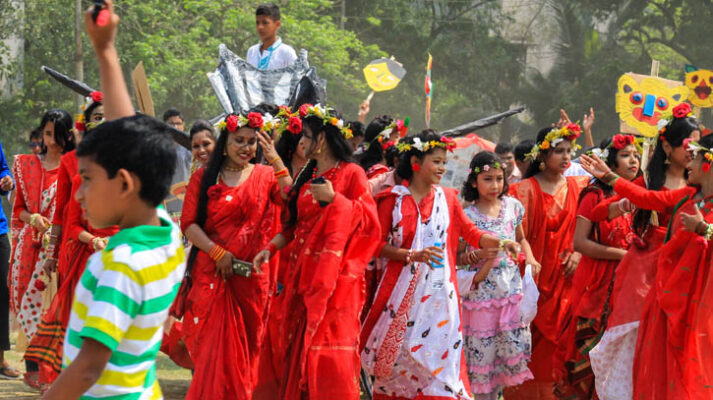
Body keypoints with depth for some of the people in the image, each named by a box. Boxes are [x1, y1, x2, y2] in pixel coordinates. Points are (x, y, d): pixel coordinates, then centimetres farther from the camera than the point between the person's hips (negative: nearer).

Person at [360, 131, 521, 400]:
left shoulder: (447, 198, 9)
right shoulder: (393, 199, -1)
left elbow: (469, 232, 12)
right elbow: (378, 244, -2)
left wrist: (500, 243, -5)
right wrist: (413, 255, -15)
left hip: (439, 292, 2)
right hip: (402, 291, -2)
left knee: (438, 352, -5)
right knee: (397, 352, 1)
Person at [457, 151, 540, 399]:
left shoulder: (512, 206, 6)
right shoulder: (468, 215, -6)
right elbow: (457, 258, -1)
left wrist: (529, 258, 4)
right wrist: (478, 254, -20)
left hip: (511, 288, 3)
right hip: (481, 293, -3)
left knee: (515, 350, -1)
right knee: (482, 354, -2)